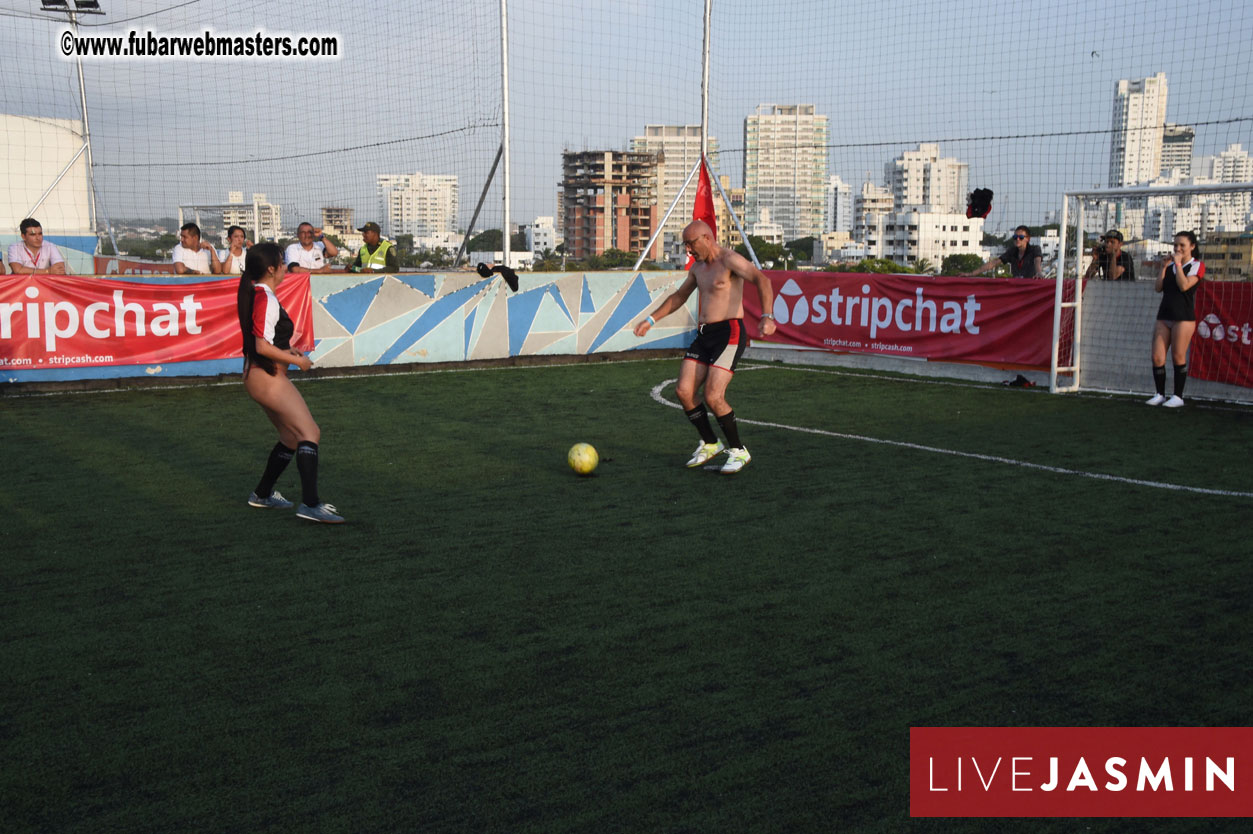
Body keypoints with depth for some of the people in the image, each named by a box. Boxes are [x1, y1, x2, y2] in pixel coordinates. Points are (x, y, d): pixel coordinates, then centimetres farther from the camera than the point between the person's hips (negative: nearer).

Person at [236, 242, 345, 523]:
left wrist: (286, 350, 14)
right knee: (310, 434, -15)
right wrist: (297, 360, -13)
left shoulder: (254, 294, 13)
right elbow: (263, 346, -23)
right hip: (268, 377, -11)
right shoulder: (266, 299, -18)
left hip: (258, 376, 11)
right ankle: (310, 504, -22)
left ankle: (263, 494, 29)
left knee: (292, 437, 19)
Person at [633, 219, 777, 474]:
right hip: (704, 334, 8)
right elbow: (679, 296, 32)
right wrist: (651, 320, 28)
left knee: (713, 396, -17)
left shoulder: (729, 260, -11)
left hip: (729, 333, -8)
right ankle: (710, 444, 17)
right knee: (684, 392, -2)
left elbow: (762, 280, -25)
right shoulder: (698, 267, 16)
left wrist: (767, 317, -40)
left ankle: (738, 451, 2)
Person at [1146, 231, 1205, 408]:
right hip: (1164, 316, 6)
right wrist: (1164, 267, 0)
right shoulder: (1170, 265, 16)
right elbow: (1158, 288, 6)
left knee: (1178, 357, -3)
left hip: (1184, 317, -6)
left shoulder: (1197, 266, -1)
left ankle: (1178, 396, 6)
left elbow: (1184, 285, -17)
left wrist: (1178, 264, -11)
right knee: (1157, 357, -1)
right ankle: (1160, 394, 9)